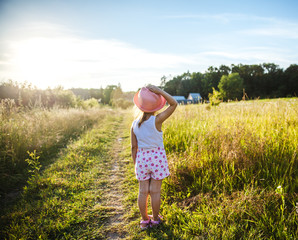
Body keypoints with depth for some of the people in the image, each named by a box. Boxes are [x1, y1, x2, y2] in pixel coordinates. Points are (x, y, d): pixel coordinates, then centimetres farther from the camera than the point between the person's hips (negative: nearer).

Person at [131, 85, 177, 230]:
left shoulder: (135, 124, -5)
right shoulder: (156, 120, -17)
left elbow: (133, 147, 1)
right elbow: (173, 104, -12)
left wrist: (135, 164, 14)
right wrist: (158, 91, -15)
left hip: (142, 157, 3)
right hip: (157, 157, -3)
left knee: (143, 191, 12)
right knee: (155, 191, 10)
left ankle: (144, 220, 26)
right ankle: (155, 219, 26)